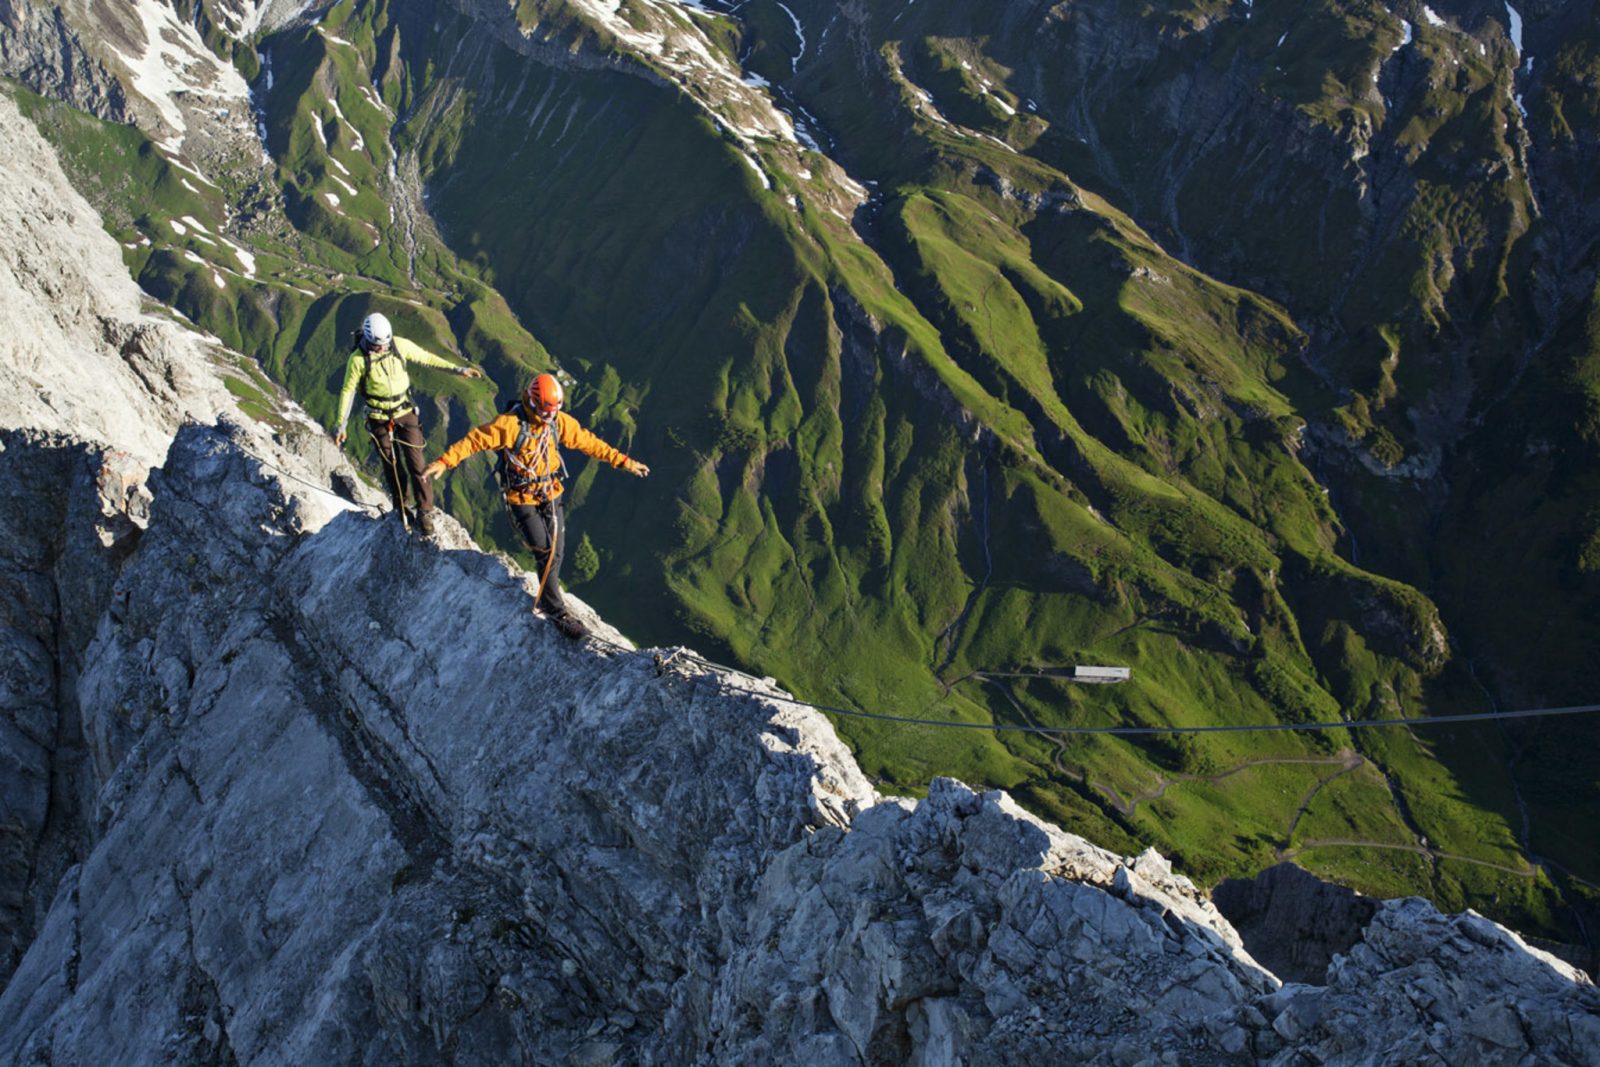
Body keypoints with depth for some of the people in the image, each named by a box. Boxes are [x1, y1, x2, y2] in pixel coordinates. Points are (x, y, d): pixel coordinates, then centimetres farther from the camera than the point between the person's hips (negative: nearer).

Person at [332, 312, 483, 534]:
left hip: (405, 412, 1)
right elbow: (348, 390, -8)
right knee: (391, 466, 9)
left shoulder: (400, 345, -12)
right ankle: (400, 509, 29)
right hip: (379, 418, -1)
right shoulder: (358, 359, -17)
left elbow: (426, 358, 0)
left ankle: (425, 512, 5)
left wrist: (458, 369, -2)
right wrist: (340, 424, -8)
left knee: (416, 463, -4)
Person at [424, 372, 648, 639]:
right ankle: (556, 610, 1)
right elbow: (475, 440, -18)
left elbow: (589, 442, 5)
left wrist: (622, 461, 5)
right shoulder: (510, 424, -19)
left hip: (550, 494, 5)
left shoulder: (560, 422, -4)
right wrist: (445, 461, -26)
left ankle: (546, 599, 26)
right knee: (545, 550, -10)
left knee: (556, 550, 4)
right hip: (522, 497, -5)